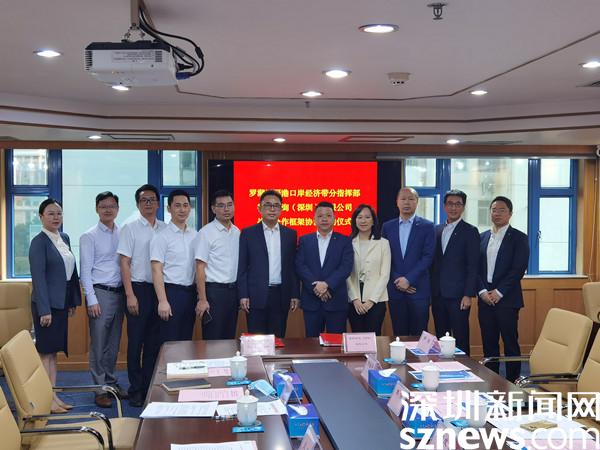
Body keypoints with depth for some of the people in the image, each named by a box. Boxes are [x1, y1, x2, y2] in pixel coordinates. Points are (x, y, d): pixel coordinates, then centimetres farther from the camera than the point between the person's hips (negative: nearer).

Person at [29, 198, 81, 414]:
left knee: (54, 351, 13)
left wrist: (73, 301, 11)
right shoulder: (39, 242, -11)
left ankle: (54, 396, 19)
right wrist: (44, 310, -19)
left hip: (62, 303, 7)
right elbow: (38, 277, -16)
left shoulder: (65, 238, 11)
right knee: (45, 352, 0)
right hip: (46, 304, -7)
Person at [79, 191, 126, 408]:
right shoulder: (89, 237, -3)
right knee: (98, 344, 0)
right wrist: (92, 300, -12)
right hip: (100, 292, -4)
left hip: (119, 293, 5)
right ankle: (100, 389, 9)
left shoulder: (122, 234, 9)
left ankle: (111, 382, 25)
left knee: (114, 342, 13)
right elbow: (85, 271, -6)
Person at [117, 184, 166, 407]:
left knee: (154, 341, 10)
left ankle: (150, 387, 21)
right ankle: (136, 390, 13)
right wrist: (130, 295, -11)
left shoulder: (165, 229, 7)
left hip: (160, 289, 3)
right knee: (136, 341, 2)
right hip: (139, 288, -3)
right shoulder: (130, 228, -2)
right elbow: (124, 263, -5)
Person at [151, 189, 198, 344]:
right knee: (169, 342, -1)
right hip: (172, 291, -5)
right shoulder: (162, 236, -7)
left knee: (186, 340, 13)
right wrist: (163, 301, -17)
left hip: (191, 291, 5)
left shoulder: (195, 235, 9)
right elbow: (157, 270, -11)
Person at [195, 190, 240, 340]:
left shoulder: (237, 232, 10)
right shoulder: (206, 232, -8)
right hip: (214, 290, -6)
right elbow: (200, 267, -11)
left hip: (233, 289, 6)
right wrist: (202, 299, -15)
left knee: (229, 338, 12)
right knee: (212, 340, -1)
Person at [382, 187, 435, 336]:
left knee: (418, 335, 1)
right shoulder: (387, 226, 9)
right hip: (395, 289, 2)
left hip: (419, 289, -2)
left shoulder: (427, 226, 1)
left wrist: (408, 279, -13)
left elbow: (427, 256, -6)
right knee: (399, 334, 7)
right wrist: (398, 281, -6)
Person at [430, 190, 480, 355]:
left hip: (458, 296, -5)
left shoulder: (470, 231, -1)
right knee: (440, 339, 9)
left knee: (461, 340, -2)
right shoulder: (436, 230, 14)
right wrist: (430, 292, 9)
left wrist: (468, 295, -12)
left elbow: (472, 266, -6)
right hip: (437, 295, 5)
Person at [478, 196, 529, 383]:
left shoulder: (519, 238, -1)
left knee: (510, 343, 0)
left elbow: (519, 269, -9)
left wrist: (499, 292, -13)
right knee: (489, 343, 9)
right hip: (485, 298, 4)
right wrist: (482, 291, -4)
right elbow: (476, 267, 9)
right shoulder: (482, 237, 12)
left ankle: (512, 382, 9)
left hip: (507, 299, -4)